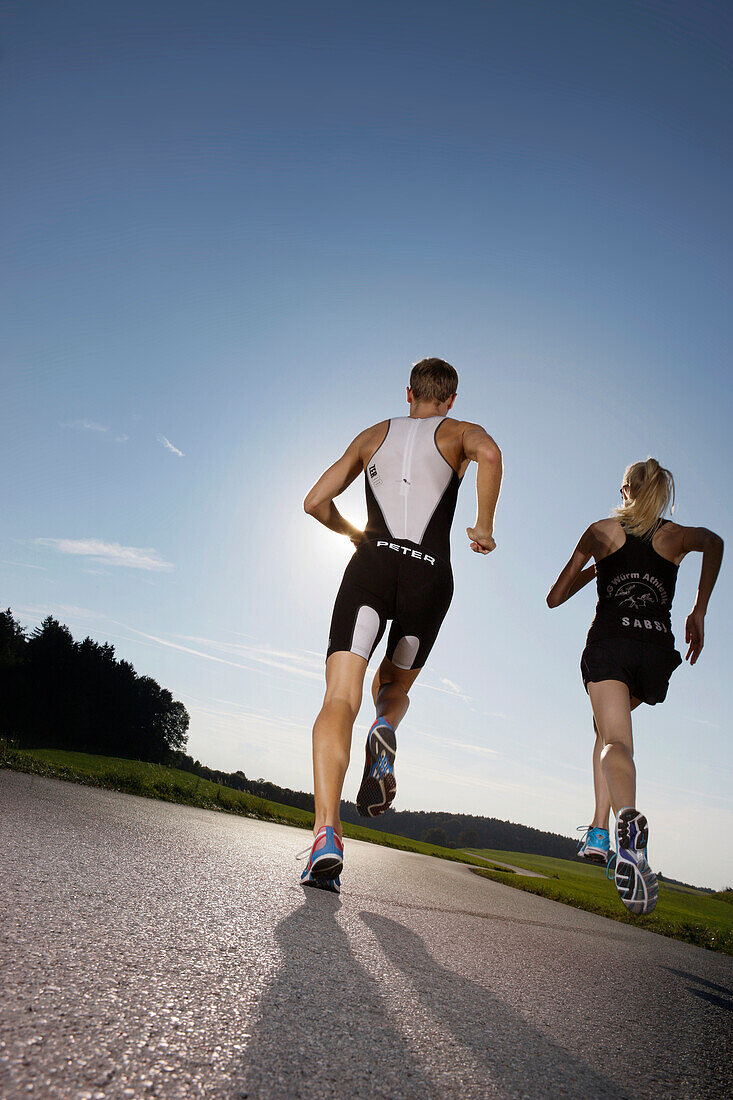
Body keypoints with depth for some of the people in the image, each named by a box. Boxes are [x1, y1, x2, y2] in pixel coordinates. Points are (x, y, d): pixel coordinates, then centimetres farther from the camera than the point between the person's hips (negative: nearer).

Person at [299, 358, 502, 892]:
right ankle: (385, 731, -12)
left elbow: (316, 501, 21)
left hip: (372, 566, 1)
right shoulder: (458, 432, 17)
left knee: (340, 700, -9)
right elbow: (490, 453, -10)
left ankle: (327, 833, -27)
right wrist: (484, 528, 0)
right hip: (429, 576, 0)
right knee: (395, 685, 22)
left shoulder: (373, 435, 24)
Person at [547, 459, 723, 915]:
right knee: (612, 725, 23)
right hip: (658, 650, 3)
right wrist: (699, 612, -8)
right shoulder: (677, 535, 19)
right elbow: (714, 542, -9)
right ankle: (599, 832, 17)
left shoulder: (602, 531, 17)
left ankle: (628, 819, -46)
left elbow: (556, 597, 17)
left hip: (610, 641, -2)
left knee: (615, 740, -14)